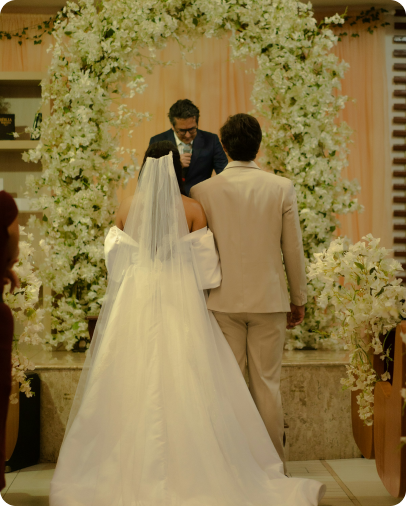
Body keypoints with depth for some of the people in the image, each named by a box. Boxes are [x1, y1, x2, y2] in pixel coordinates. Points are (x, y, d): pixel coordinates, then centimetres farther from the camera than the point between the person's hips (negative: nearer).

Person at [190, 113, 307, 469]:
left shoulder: (203, 191, -4)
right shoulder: (283, 188, -4)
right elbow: (294, 250, 0)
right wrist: (299, 300, 12)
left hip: (223, 299, 0)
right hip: (269, 299, 0)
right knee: (267, 385, 9)